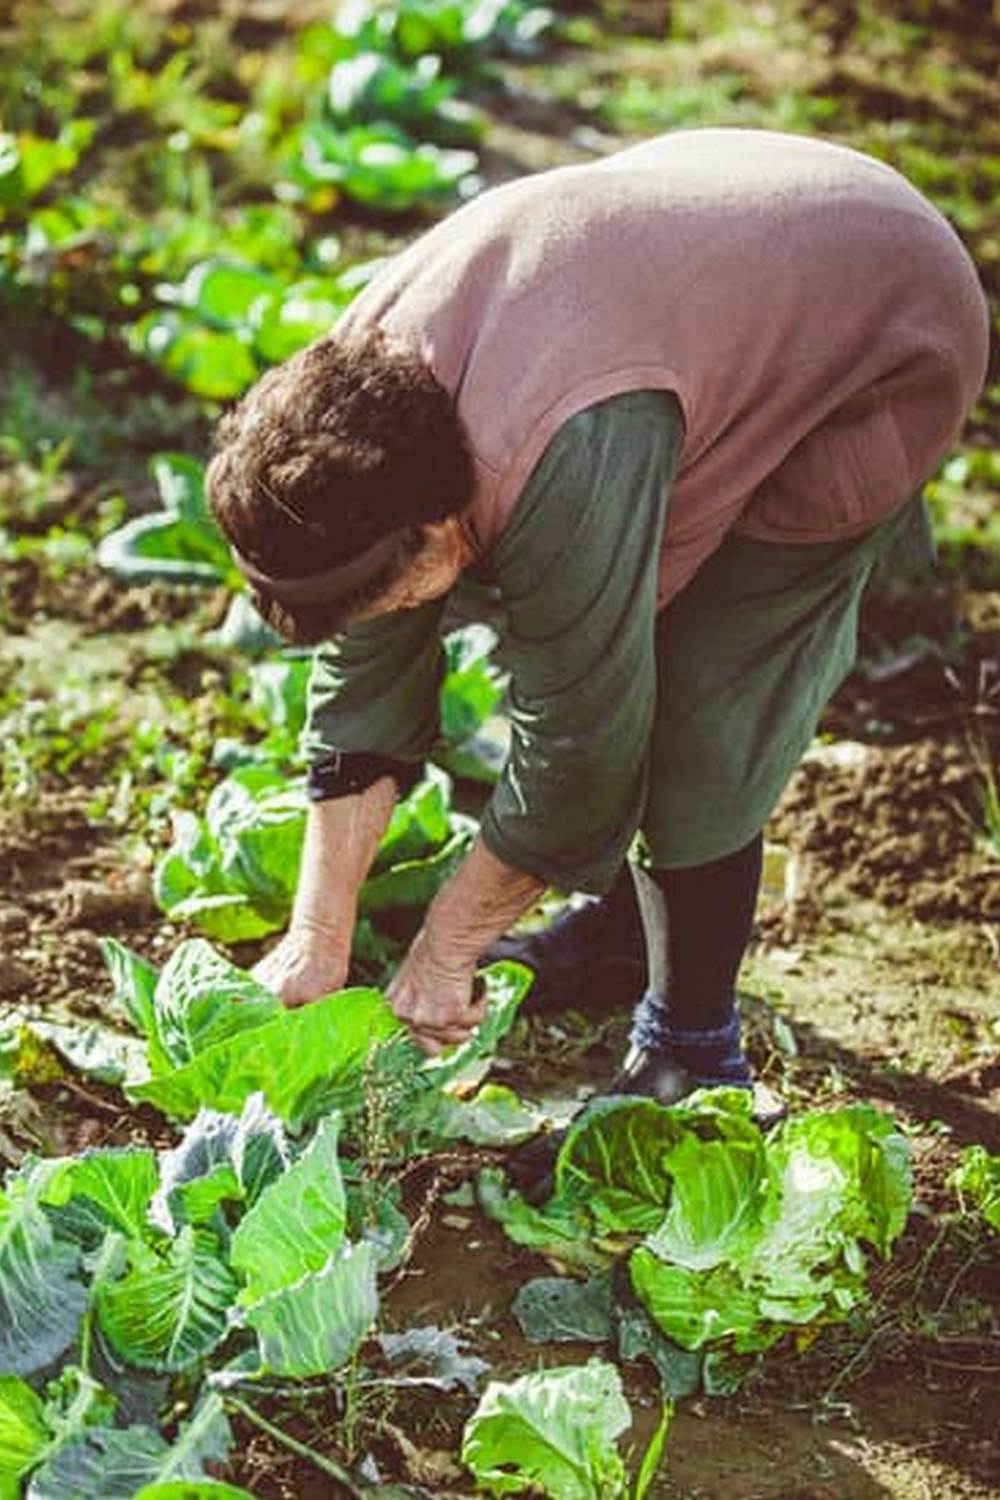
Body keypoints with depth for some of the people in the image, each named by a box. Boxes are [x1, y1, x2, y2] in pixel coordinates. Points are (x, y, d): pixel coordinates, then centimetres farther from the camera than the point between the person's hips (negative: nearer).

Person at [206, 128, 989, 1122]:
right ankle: (618, 917, 31)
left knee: (692, 717, -12)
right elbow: (363, 673, -7)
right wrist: (319, 939, -6)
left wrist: (442, 954, -16)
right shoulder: (360, 379, -14)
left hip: (884, 357, -8)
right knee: (554, 648, 8)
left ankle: (693, 1046, 6)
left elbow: (577, 745, -29)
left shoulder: (565, 465, -40)